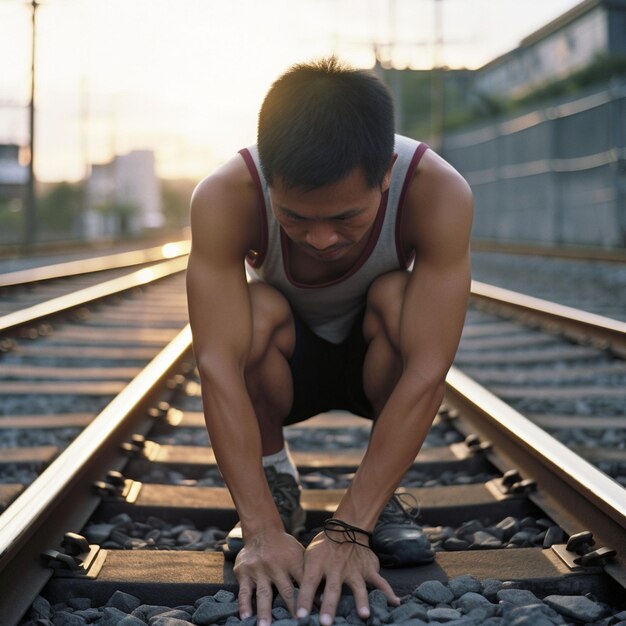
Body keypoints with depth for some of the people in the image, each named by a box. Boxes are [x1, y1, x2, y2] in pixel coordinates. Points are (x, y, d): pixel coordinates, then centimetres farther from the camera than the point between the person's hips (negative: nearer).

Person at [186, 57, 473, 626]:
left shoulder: (437, 191, -33)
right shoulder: (225, 197, -32)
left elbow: (427, 372, -38)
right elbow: (218, 365, -38)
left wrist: (349, 531, -43)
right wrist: (262, 531, -44)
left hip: (375, 363, 0)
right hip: (285, 366, 0)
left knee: (397, 298, -32)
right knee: (259, 309, -32)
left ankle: (384, 495, -11)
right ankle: (276, 483, -7)